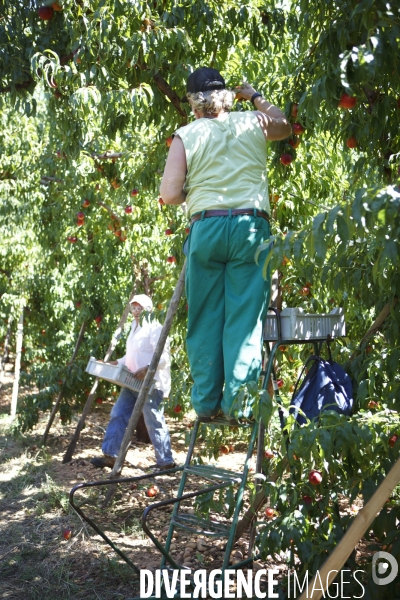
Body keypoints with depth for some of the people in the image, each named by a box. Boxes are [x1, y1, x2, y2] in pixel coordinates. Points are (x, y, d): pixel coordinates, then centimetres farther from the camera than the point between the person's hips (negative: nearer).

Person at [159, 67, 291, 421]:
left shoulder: (186, 135, 6)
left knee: (205, 320, 7)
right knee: (245, 318, 1)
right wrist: (256, 96, 44)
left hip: (206, 227, 0)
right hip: (251, 226, 1)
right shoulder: (254, 123, 12)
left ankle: (206, 402, 10)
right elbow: (285, 125, 35)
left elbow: (170, 194, -2)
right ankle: (238, 401, -1)